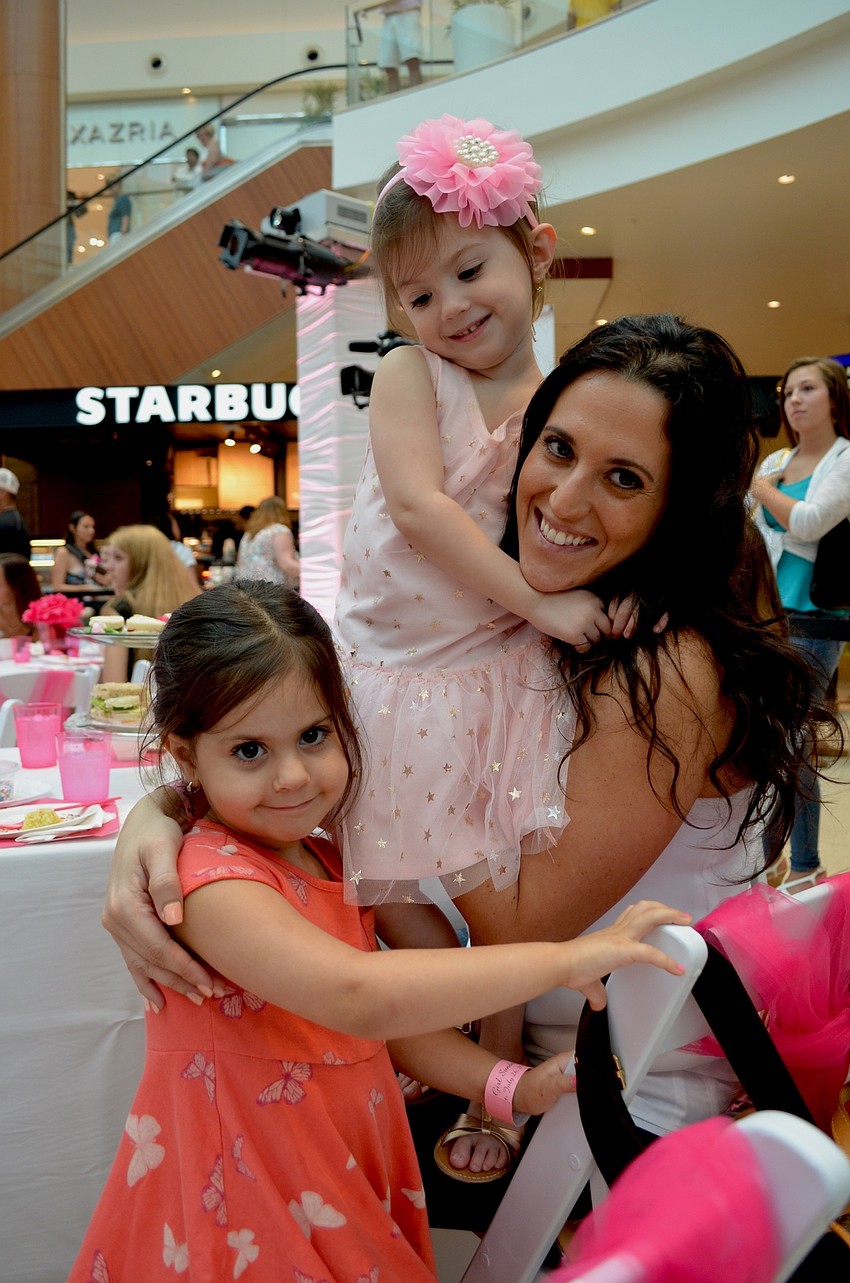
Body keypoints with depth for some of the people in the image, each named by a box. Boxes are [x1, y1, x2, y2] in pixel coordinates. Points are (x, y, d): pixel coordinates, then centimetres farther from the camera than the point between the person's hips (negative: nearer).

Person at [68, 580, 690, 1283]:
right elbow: (359, 998, -39)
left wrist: (512, 1085, -5)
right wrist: (563, 958, -35)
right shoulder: (212, 882, -26)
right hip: (245, 1218, -7)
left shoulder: (332, 866, 2)